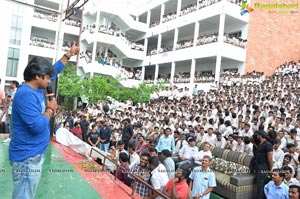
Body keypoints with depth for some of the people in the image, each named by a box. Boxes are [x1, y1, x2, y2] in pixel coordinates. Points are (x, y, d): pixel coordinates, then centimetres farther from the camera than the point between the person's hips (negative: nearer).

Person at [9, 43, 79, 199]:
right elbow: (37, 126, -31)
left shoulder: (36, 88, 6)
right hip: (27, 157, -10)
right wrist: (50, 110, -14)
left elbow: (54, 71, 21)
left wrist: (69, 54, 23)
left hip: (34, 154, 10)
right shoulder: (26, 95, -24)